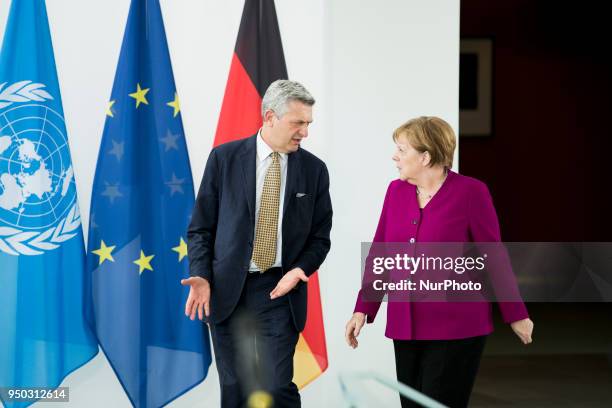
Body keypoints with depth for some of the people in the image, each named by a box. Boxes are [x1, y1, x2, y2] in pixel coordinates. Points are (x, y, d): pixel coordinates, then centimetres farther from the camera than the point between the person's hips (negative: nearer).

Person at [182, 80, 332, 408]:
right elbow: (201, 227, 3)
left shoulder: (314, 169, 3)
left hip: (280, 292, 0)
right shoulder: (224, 158, -1)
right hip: (227, 291, 0)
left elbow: (319, 237, 8)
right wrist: (201, 277, -11)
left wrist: (300, 270, -11)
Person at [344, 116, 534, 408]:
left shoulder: (470, 192, -8)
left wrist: (516, 315, 2)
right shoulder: (396, 191, 6)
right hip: (405, 327, 5)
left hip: (455, 329, -5)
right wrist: (363, 309, 5)